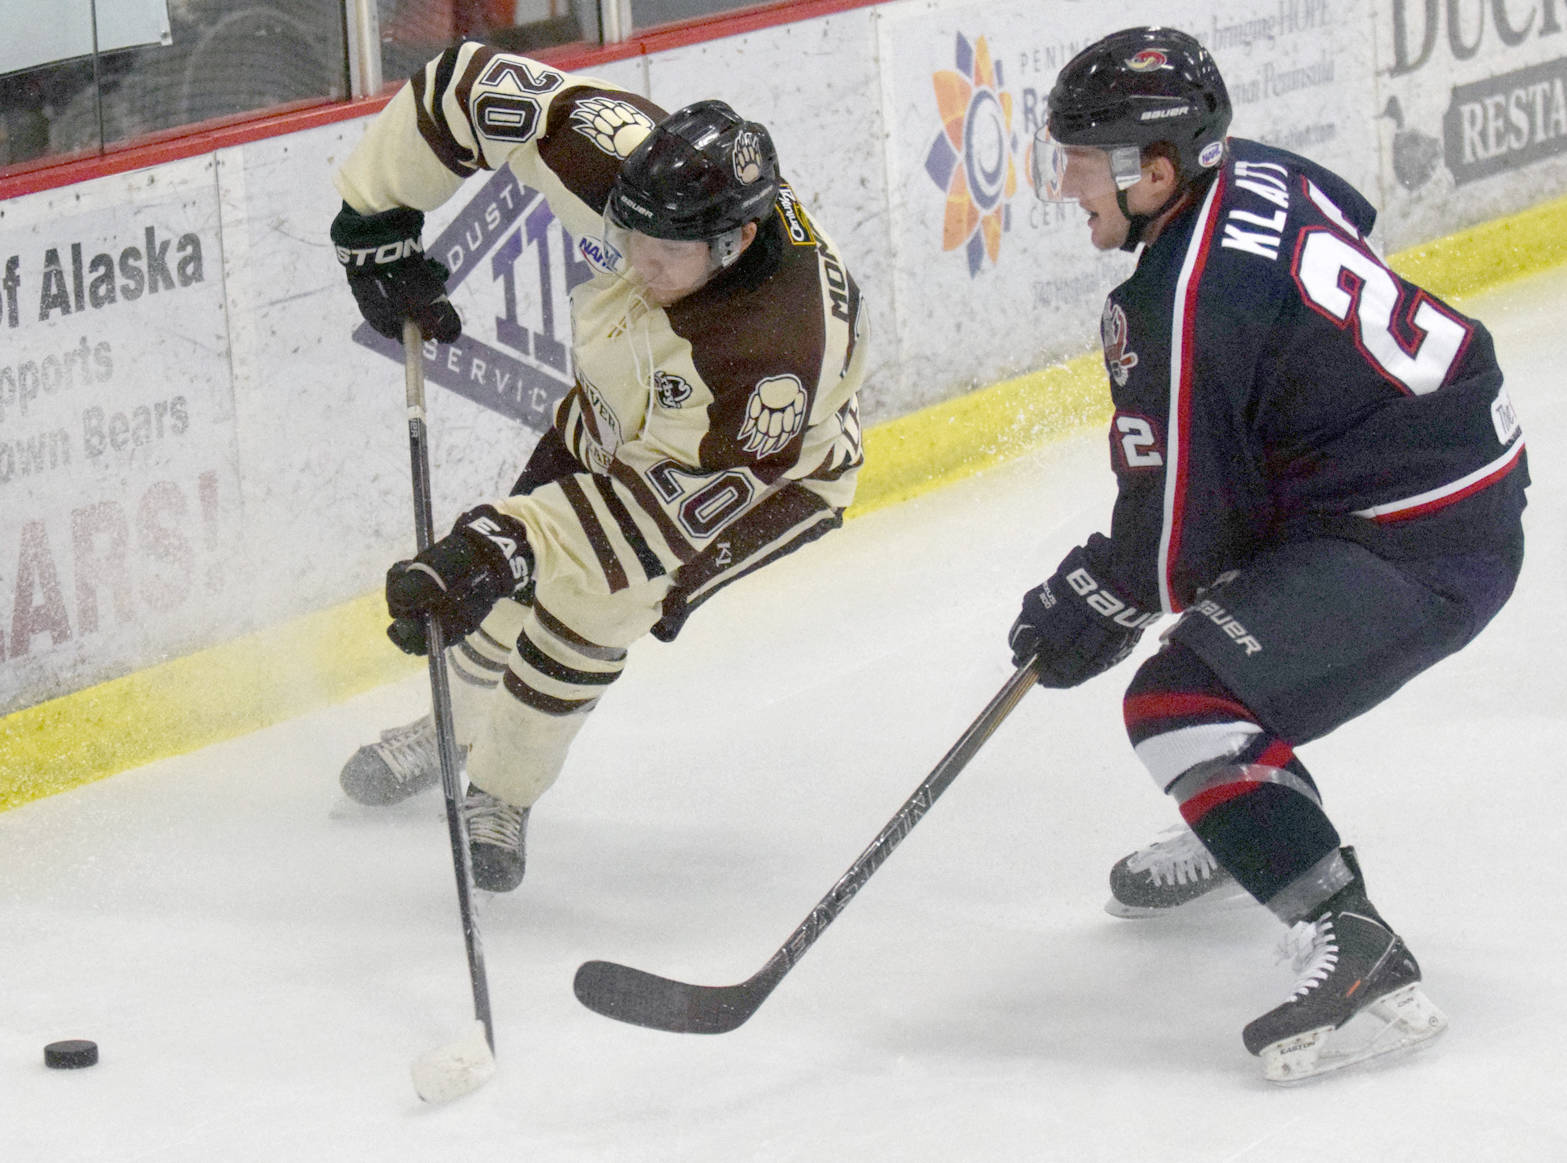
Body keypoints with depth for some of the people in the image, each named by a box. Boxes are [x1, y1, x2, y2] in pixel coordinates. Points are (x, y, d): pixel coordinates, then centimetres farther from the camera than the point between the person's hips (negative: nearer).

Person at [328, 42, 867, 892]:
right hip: (622, 407, 5)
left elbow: (686, 497, -40)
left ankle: (501, 795, 4)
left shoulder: (780, 345, -46)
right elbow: (468, 87, -24)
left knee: (590, 599, -21)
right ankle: (456, 727, 42)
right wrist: (376, 220, -18)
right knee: (510, 574, 9)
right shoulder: (622, 158, -36)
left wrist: (508, 544, -46)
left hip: (774, 459, -5)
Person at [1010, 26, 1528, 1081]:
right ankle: (1250, 830, 47)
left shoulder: (1176, 315, -23)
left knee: (1184, 702, -17)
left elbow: (1170, 541, -17)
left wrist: (1088, 610, 5)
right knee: (1221, 607, 29)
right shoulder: (1251, 171, 2)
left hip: (1423, 548, -11)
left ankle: (1358, 953, -24)